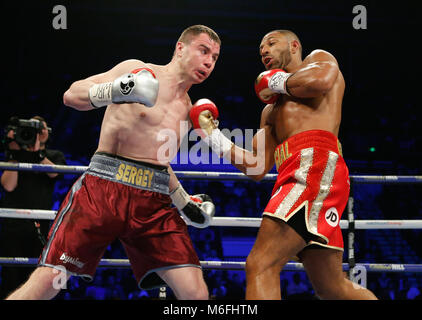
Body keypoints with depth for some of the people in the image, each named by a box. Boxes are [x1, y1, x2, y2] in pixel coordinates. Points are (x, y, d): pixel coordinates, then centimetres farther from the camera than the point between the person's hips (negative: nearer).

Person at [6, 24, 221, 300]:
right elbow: (71, 95, -3)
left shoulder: (188, 109, 20)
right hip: (104, 186, -5)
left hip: (154, 201, 5)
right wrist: (114, 91, -21)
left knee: (196, 293, -10)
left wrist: (184, 201, 25)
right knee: (48, 280, -13)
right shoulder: (136, 69, 4)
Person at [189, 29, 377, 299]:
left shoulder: (320, 58, 18)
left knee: (261, 266, -21)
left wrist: (278, 81, 8)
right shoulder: (271, 111, 36)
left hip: (316, 165, -9)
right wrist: (214, 137, 19)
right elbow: (257, 168, 26)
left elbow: (320, 80, -10)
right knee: (331, 286, 13)